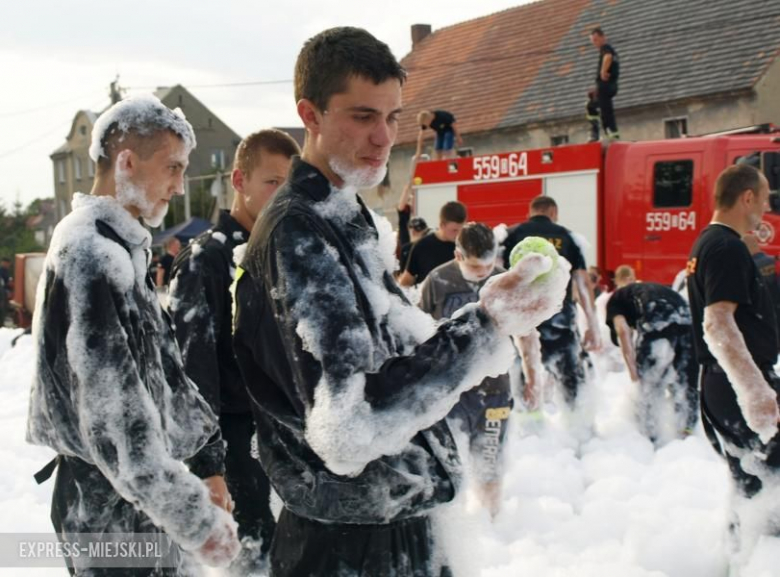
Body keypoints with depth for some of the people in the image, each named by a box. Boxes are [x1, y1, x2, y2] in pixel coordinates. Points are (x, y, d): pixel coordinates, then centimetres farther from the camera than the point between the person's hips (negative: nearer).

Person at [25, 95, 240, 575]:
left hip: (134, 502, 10)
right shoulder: (90, 255, -20)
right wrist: (194, 516, -22)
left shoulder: (120, 249, 13)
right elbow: (112, 413, -25)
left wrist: (206, 460, 9)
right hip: (112, 512, -10)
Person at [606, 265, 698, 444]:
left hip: (655, 322, -4)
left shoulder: (616, 298, 25)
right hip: (687, 319, 5)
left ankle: (653, 443, 13)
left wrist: (632, 368, 5)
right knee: (686, 387, 17)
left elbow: (623, 330, 6)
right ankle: (687, 436, 25)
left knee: (649, 389, 9)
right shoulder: (655, 287, 40)